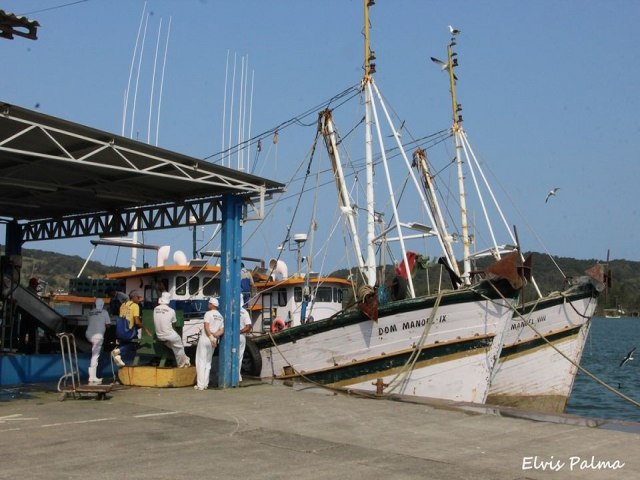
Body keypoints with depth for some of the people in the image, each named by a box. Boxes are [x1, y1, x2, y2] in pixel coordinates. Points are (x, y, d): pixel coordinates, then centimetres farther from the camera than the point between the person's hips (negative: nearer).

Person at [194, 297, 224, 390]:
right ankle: (205, 384, 14)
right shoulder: (220, 317, 13)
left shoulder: (208, 313, -9)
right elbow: (221, 331, 6)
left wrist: (211, 338, -16)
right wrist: (214, 335, -7)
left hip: (205, 339, -6)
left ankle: (200, 385, -5)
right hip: (213, 341, 6)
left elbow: (206, 327, -17)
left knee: (201, 362, -2)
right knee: (208, 362, 15)